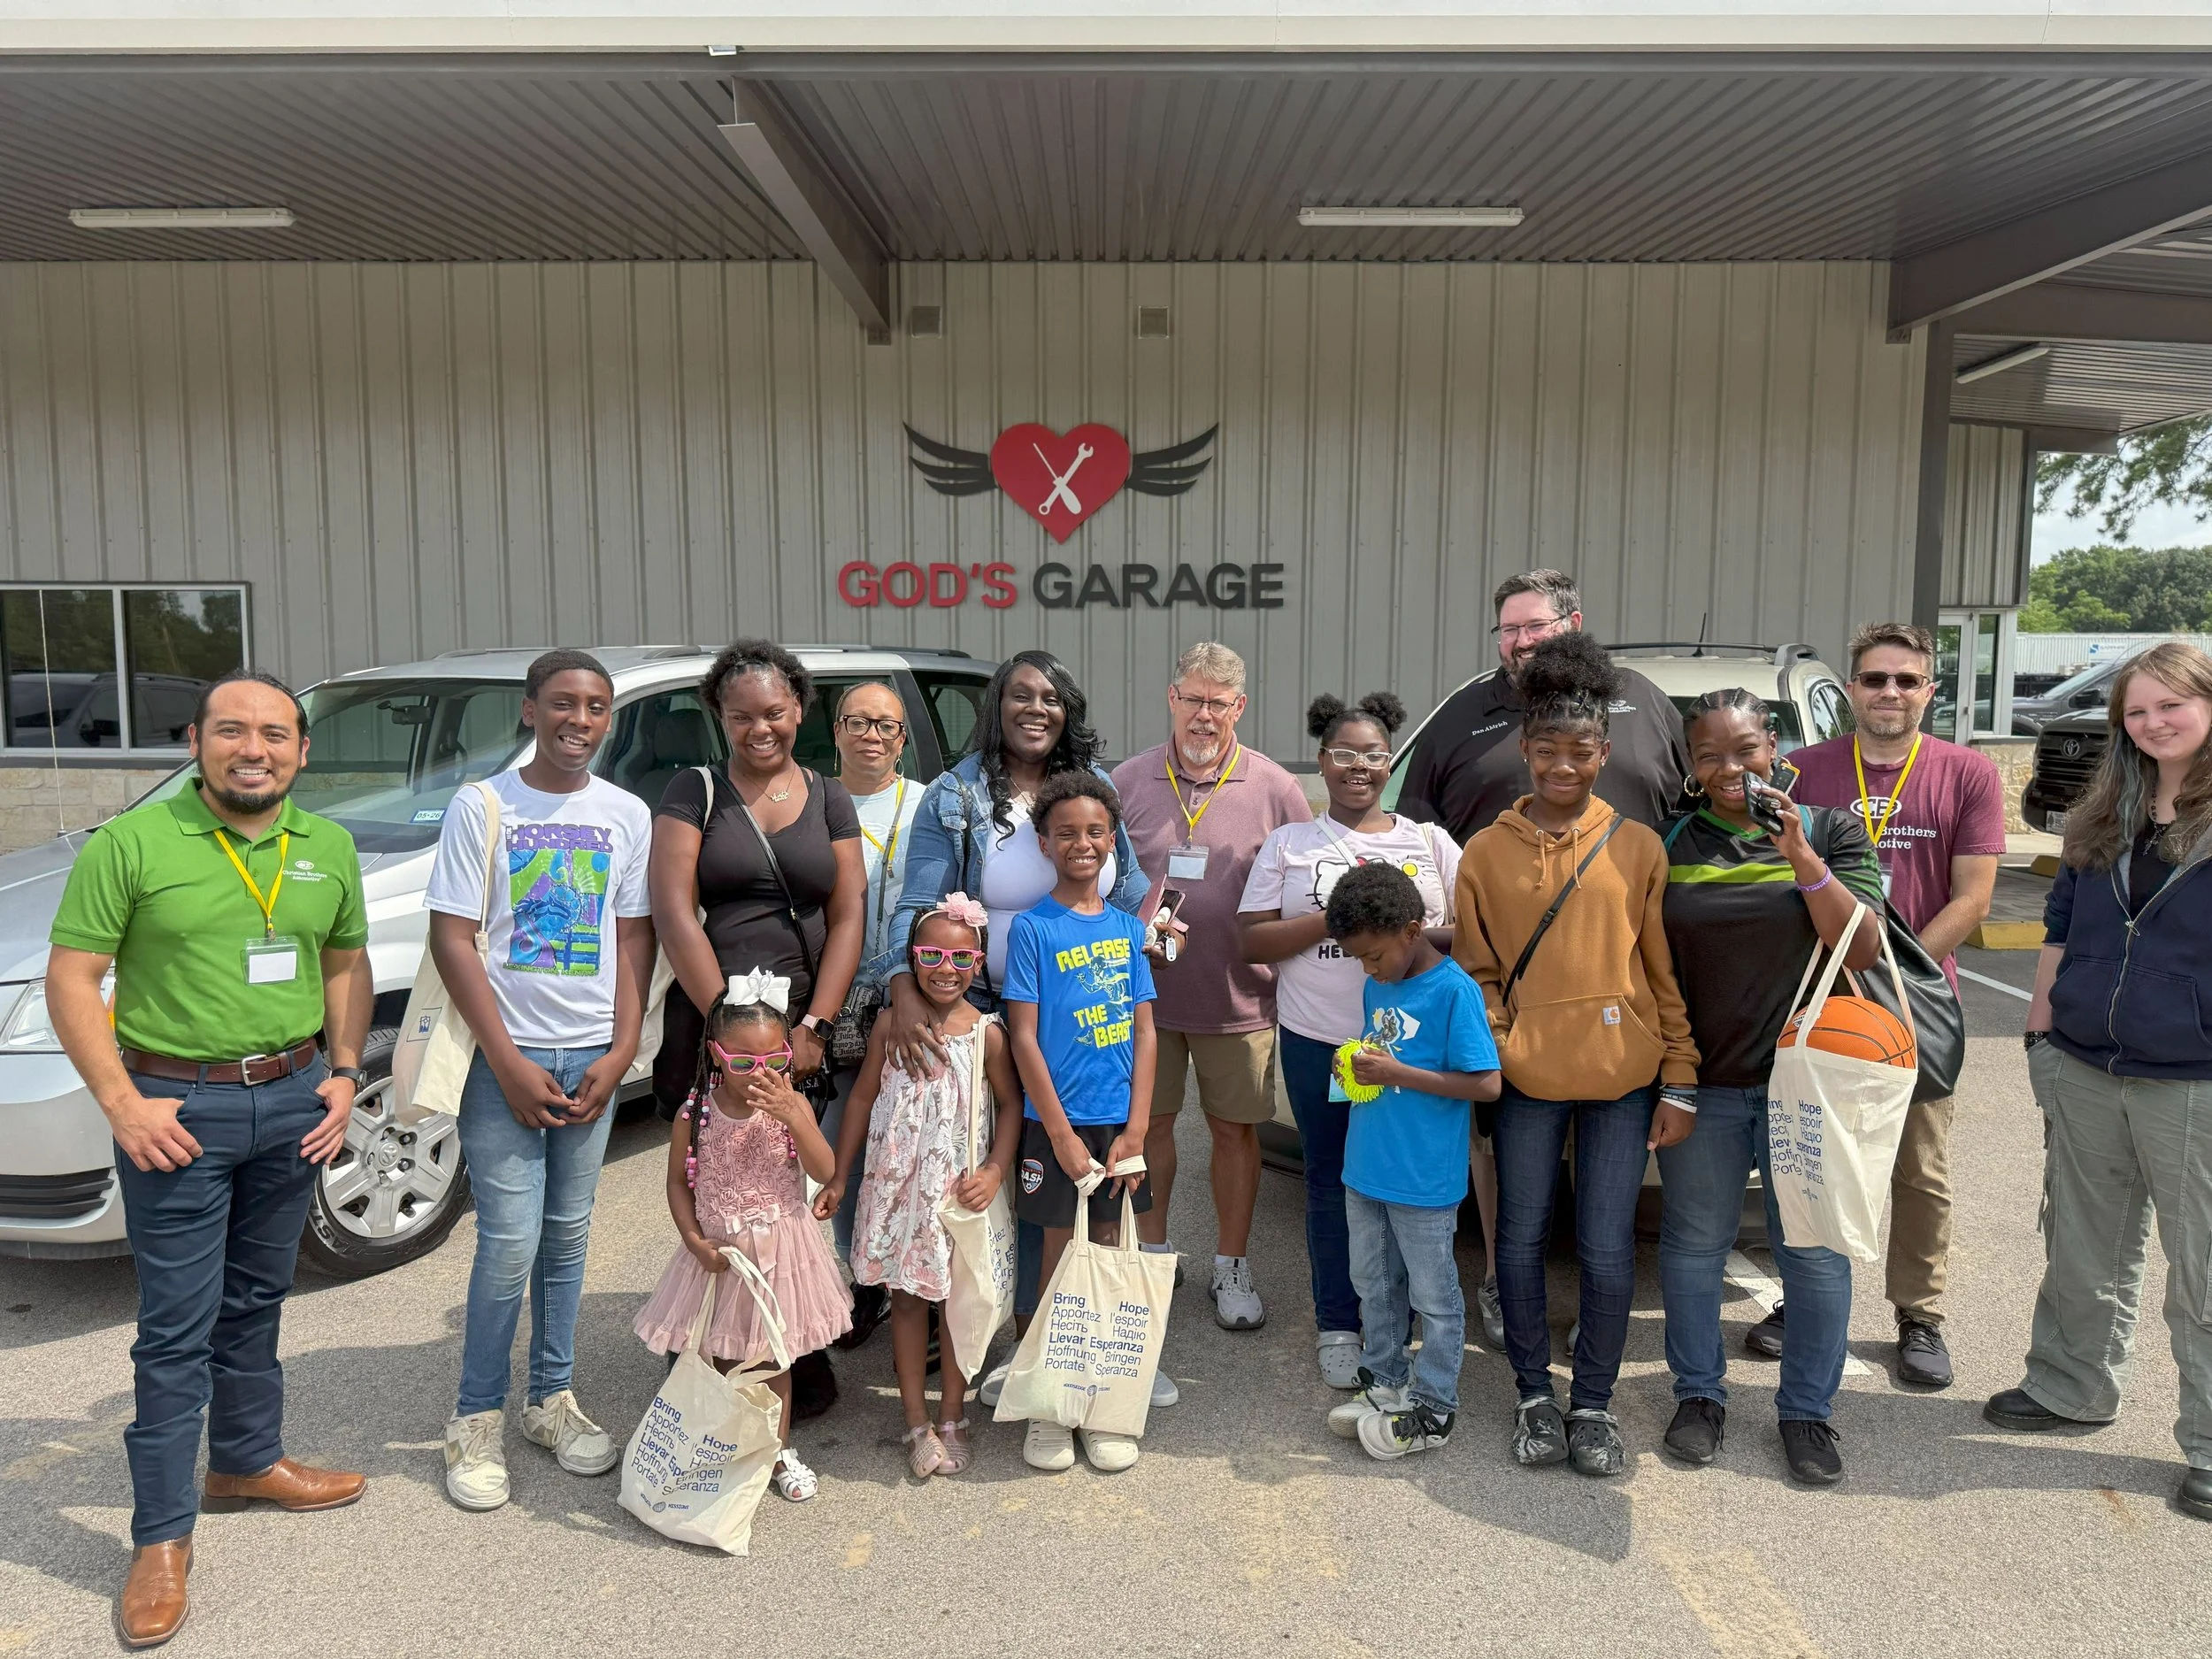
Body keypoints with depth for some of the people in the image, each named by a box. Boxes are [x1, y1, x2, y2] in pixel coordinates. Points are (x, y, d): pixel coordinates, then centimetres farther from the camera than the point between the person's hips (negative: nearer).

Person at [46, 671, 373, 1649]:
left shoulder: (327, 848, 6)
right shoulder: (132, 843, -9)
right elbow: (72, 979, -8)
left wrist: (343, 1073, 5)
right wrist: (123, 1104, -14)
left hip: (294, 1099, 5)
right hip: (177, 1108, -4)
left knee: (256, 1298, 18)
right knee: (177, 1326, -1)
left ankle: (246, 1461, 36)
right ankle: (162, 1538, 10)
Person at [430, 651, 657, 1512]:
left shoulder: (627, 815, 6)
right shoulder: (481, 806, -4)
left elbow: (634, 938, 7)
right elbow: (452, 939, -7)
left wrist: (621, 1052, -4)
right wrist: (508, 1063, -12)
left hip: (594, 1056, 3)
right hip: (506, 1054, -3)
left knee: (567, 1235, 12)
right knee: (511, 1242, -4)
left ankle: (551, 1398, 27)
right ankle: (476, 1420, 13)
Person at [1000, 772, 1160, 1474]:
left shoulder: (1127, 927, 6)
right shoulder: (1033, 927, -6)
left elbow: (1145, 1033, 5)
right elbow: (1023, 1037, -8)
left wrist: (1135, 1131, -3)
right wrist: (1062, 1134, -12)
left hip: (1118, 1121, 4)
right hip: (1057, 1119, -3)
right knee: (1060, 1256, 6)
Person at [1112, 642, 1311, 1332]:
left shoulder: (1274, 788, -1)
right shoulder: (1128, 782, 1)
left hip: (1239, 996, -1)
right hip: (1145, 990, 1)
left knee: (1235, 1127, 10)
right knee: (1149, 1121, 11)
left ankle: (1232, 1266, 26)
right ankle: (1152, 1251, 30)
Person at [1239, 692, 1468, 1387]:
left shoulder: (1429, 842, 8)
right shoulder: (1288, 843, 7)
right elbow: (1251, 940, 0)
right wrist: (1332, 920, -13)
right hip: (1317, 1041, 0)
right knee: (1332, 1183, 8)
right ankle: (1337, 1328, 22)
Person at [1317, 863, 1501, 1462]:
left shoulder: (1455, 991, -18)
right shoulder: (1375, 985, 7)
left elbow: (1486, 1083, -20)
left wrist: (1398, 1074, -23)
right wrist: (1358, 1068, -1)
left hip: (1424, 1180, -8)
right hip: (1366, 1168, 8)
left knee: (1432, 1295, 8)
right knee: (1374, 1284, 19)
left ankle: (1433, 1408, 21)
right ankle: (1384, 1383, 35)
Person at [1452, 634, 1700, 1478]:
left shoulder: (1637, 847, 1)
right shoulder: (1487, 851, 1)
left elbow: (1667, 971, 3)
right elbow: (1475, 973, 6)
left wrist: (1680, 1082, 1)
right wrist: (1489, 1054, -6)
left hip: (1622, 1076, 0)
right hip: (1527, 1077, 0)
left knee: (1607, 1248, 5)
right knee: (1522, 1238, 10)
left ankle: (1594, 1402, 24)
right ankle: (1535, 1394, 29)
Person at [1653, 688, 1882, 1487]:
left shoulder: (1829, 830, 1)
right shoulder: (1672, 846, 4)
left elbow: (1862, 953, -6)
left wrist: (1804, 861, -17)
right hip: (1702, 1087, 1)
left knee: (1816, 1253, 6)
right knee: (1695, 1243, 10)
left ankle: (1807, 1408, 24)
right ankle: (1700, 1394, 28)